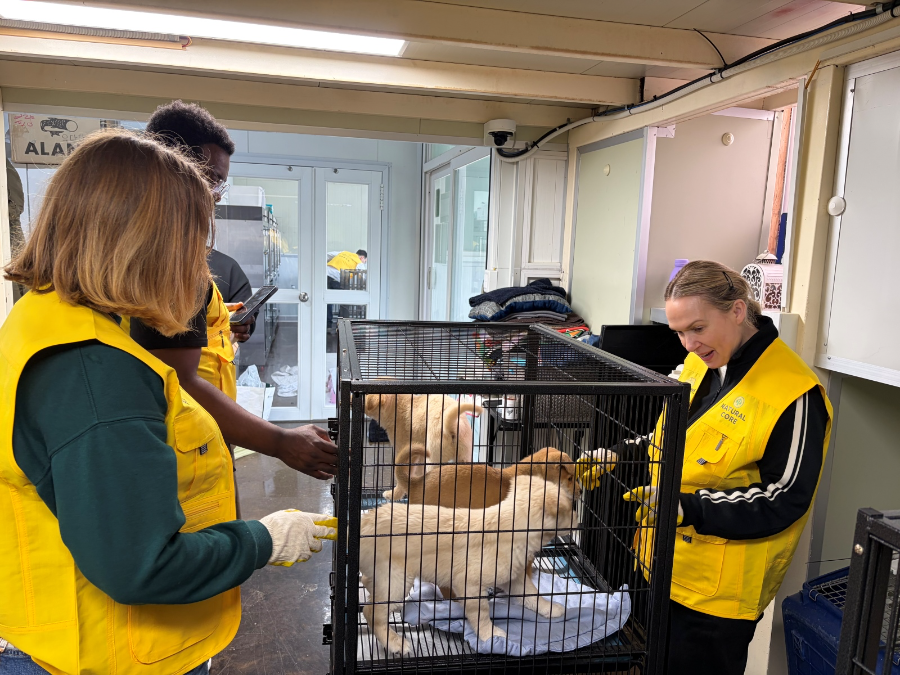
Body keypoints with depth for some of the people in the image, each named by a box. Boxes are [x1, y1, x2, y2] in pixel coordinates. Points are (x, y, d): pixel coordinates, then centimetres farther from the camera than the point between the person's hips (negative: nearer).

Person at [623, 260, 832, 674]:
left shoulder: (793, 393, -20)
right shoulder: (698, 364, 3)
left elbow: (784, 499, -19)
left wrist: (687, 508, -28)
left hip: (720, 589, -7)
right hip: (666, 564, 7)